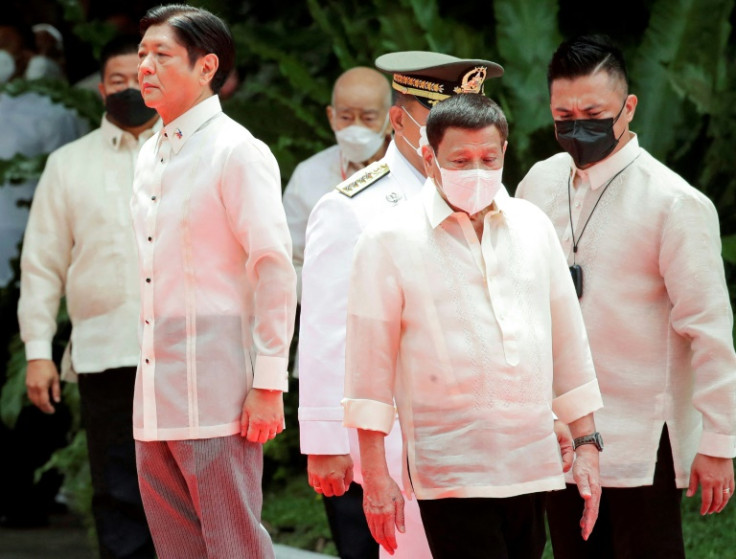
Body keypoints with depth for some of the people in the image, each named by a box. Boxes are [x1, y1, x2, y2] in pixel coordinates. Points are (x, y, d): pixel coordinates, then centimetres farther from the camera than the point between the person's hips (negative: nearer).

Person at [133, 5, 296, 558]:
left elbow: (276, 269, -12)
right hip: (156, 398, 8)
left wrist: (268, 385, -16)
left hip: (217, 396, -8)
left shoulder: (238, 152, -8)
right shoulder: (150, 157, 16)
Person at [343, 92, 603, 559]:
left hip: (534, 464, 5)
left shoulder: (533, 226, 11)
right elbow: (370, 363, -2)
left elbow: (568, 342, 17)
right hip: (451, 473, -5)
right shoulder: (390, 240, -3)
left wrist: (587, 444, 14)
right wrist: (375, 476, -4)